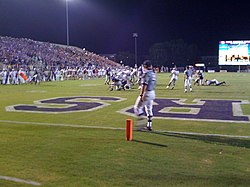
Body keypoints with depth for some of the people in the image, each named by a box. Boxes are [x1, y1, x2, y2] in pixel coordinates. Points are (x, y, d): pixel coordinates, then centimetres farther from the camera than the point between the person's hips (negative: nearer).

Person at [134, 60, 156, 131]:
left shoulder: (146, 74, -17)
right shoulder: (153, 73, 10)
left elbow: (144, 85, -22)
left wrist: (141, 95, -21)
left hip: (146, 93, -9)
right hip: (152, 93, 9)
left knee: (137, 107, 5)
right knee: (149, 109, 15)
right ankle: (149, 125, 20)